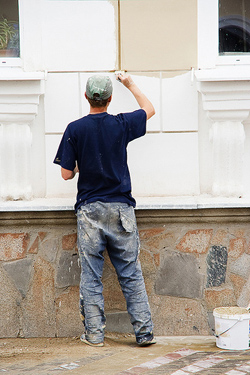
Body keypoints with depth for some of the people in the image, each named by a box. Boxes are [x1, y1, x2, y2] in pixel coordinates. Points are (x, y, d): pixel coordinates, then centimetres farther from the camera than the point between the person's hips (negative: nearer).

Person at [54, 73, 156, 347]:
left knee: (91, 276, 5)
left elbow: (66, 174, -3)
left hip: (89, 211, -1)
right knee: (131, 274, 5)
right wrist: (130, 84, 31)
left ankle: (94, 334, 6)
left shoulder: (75, 129, -5)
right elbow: (149, 109, 19)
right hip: (121, 209, 1)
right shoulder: (122, 125, -1)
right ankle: (144, 332, 6)